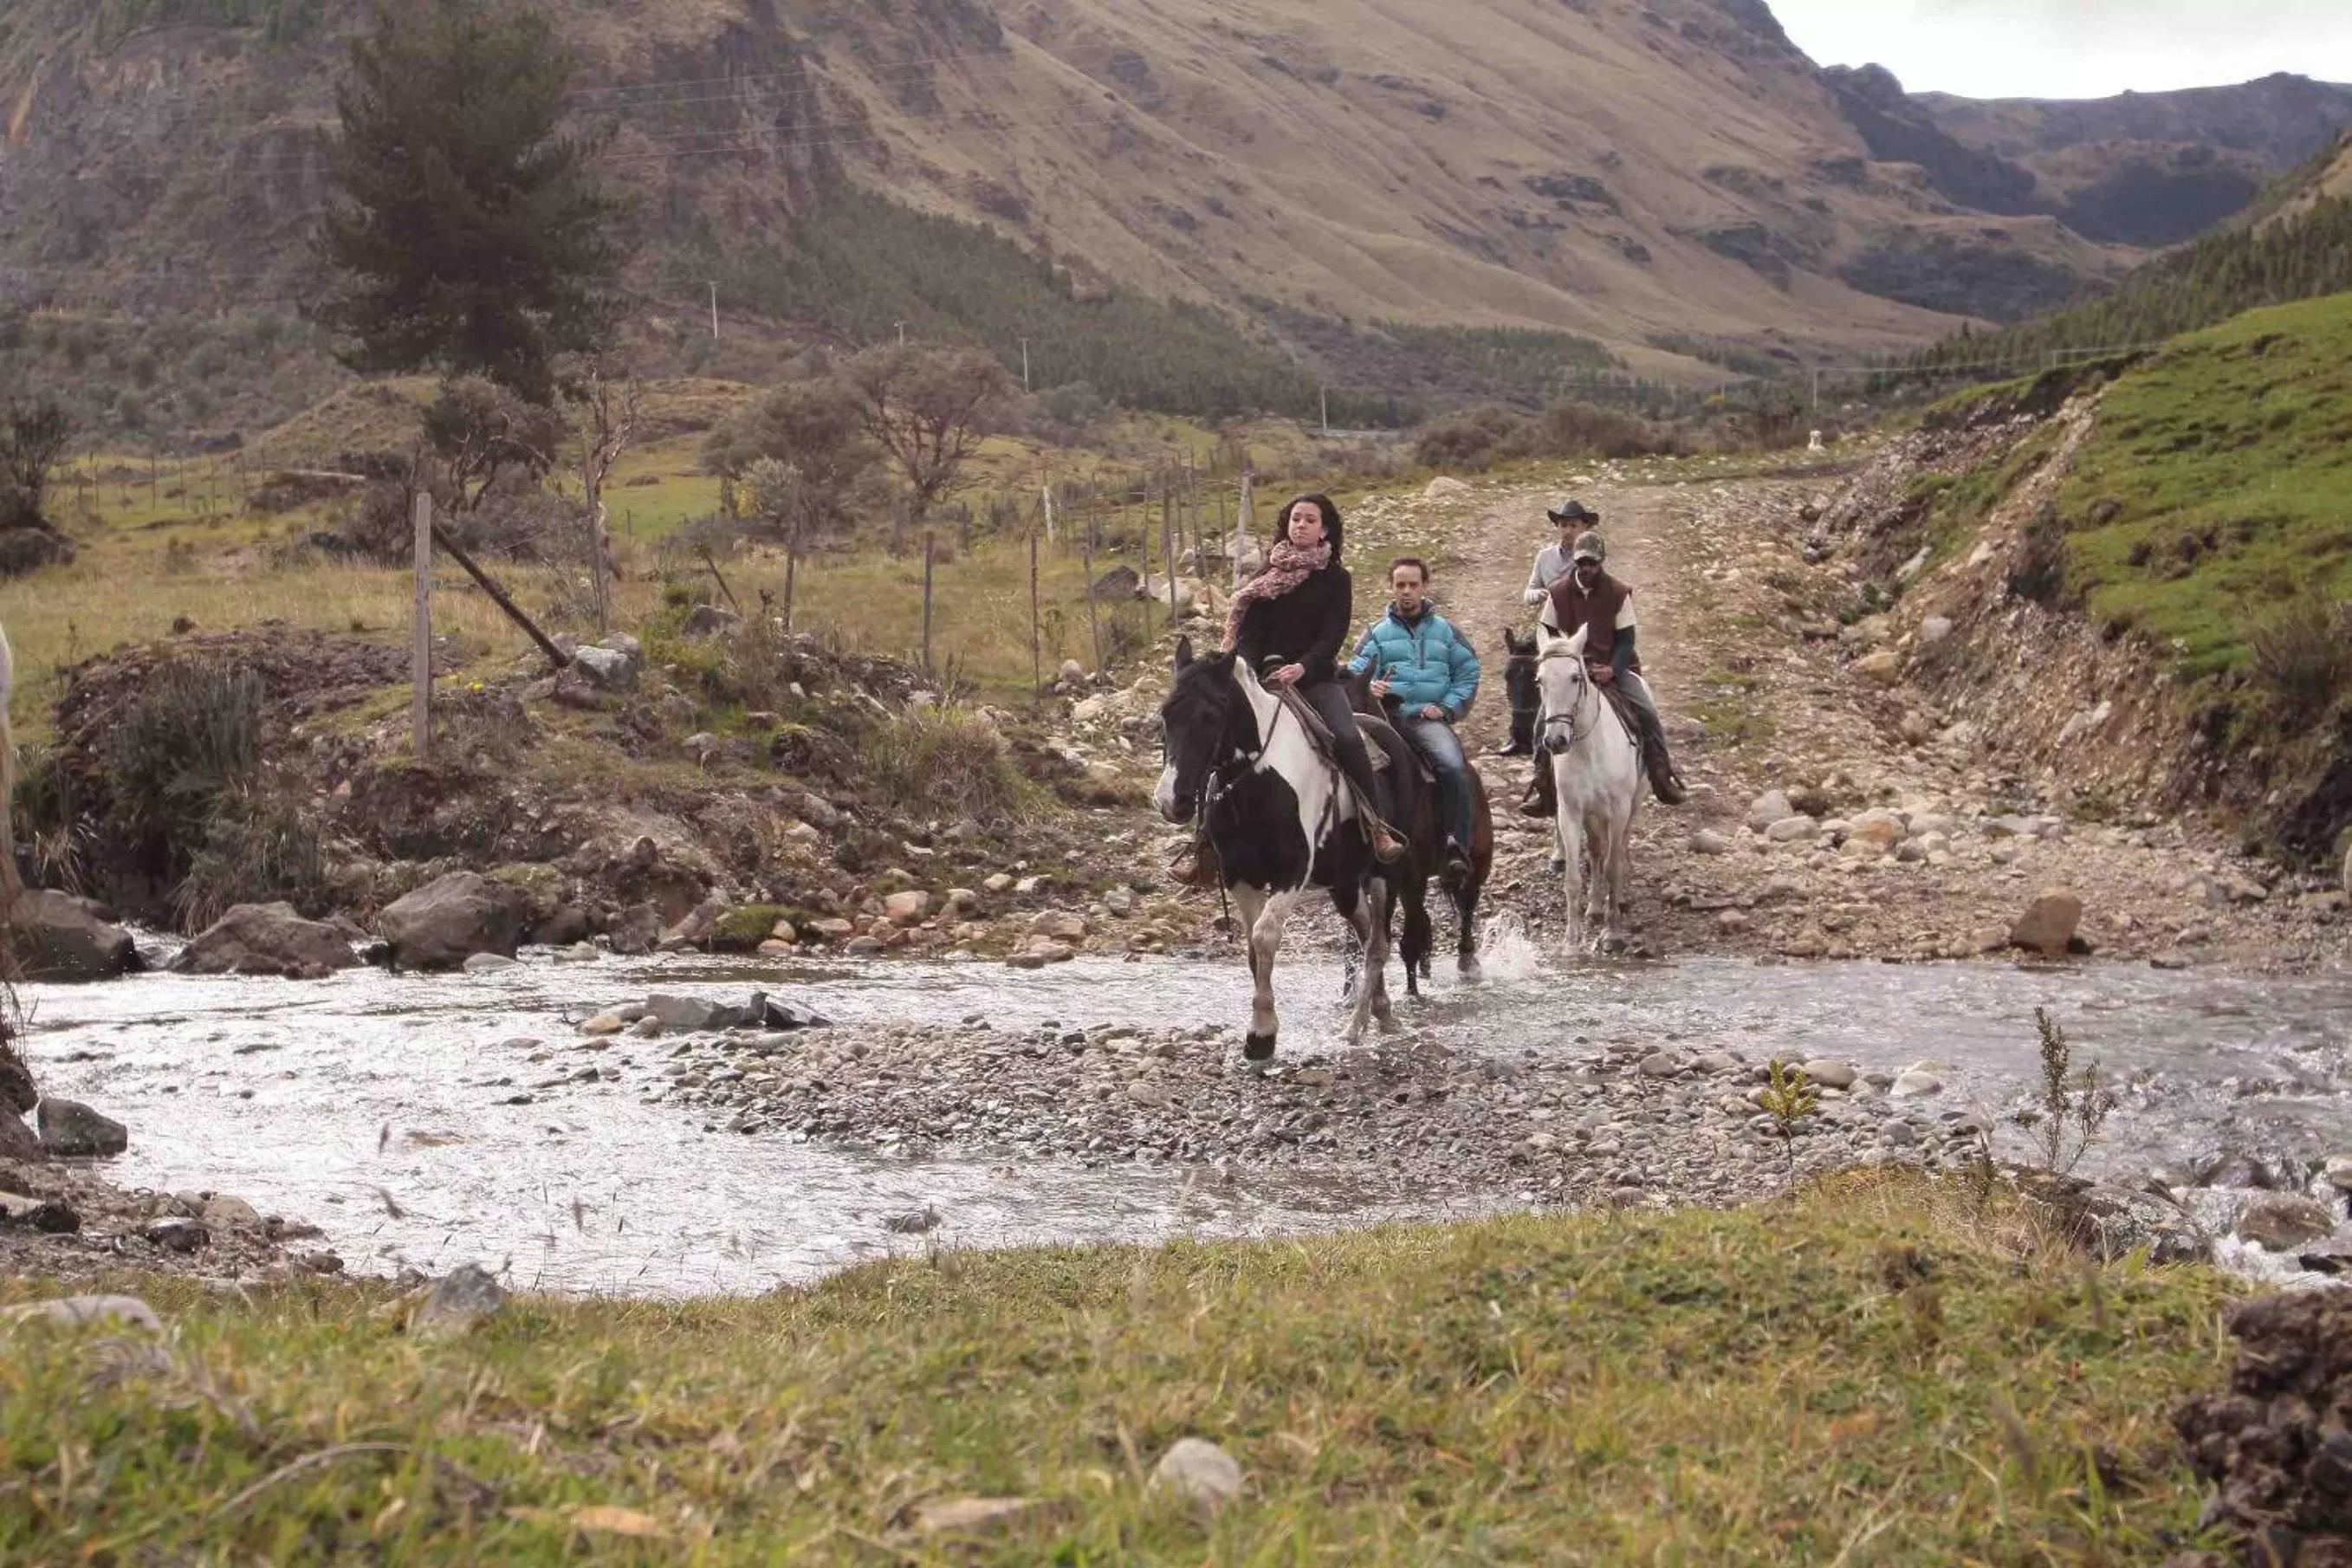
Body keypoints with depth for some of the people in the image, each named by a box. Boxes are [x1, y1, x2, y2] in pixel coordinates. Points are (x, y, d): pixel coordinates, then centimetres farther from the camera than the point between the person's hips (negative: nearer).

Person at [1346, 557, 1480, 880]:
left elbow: (1468, 672, 15)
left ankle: (1458, 846, -29)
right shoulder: (1377, 632, 17)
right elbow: (1356, 673, 5)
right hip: (1388, 715, 0)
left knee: (1453, 767, -30)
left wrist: (1448, 708, 0)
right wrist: (1370, 688, -18)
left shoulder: (1445, 630, 18)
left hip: (1430, 717, 0)